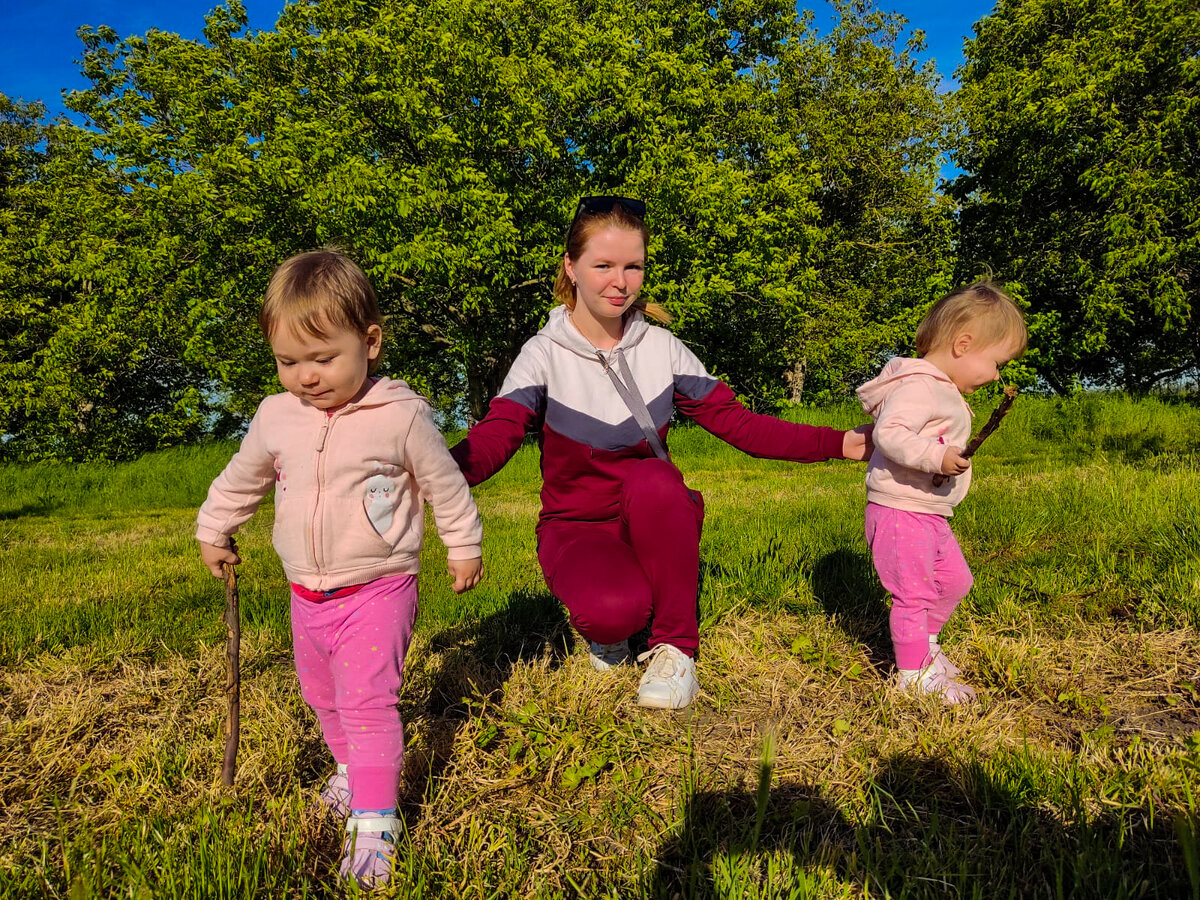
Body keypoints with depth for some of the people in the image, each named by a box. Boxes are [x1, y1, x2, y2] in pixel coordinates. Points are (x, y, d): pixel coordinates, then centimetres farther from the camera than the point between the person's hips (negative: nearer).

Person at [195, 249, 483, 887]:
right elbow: (241, 479, 17)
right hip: (307, 596, 6)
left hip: (377, 590, -6)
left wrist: (464, 546, 6)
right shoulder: (276, 416, -2)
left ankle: (374, 821, 3)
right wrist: (212, 531, 28)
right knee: (321, 695, 22)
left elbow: (444, 484, -3)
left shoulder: (402, 415, -16)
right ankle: (351, 765, 46)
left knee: (367, 702, -9)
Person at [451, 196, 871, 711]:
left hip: (655, 525, 2)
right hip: (578, 528, -2)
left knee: (651, 478, -33)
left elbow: (736, 422, -4)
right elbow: (491, 441, -23)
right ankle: (607, 623, 5)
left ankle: (676, 647, -15)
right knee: (614, 609, -35)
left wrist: (838, 444, -14)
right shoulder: (545, 355, -9)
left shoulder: (661, 348, -1)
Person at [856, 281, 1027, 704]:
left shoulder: (944, 391, 15)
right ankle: (913, 672, 13)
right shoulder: (918, 387, -20)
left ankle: (924, 642, 40)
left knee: (955, 580, 21)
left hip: (931, 515, 11)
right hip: (900, 512, -11)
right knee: (914, 592, -2)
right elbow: (889, 432, -33)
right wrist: (936, 457, -35)